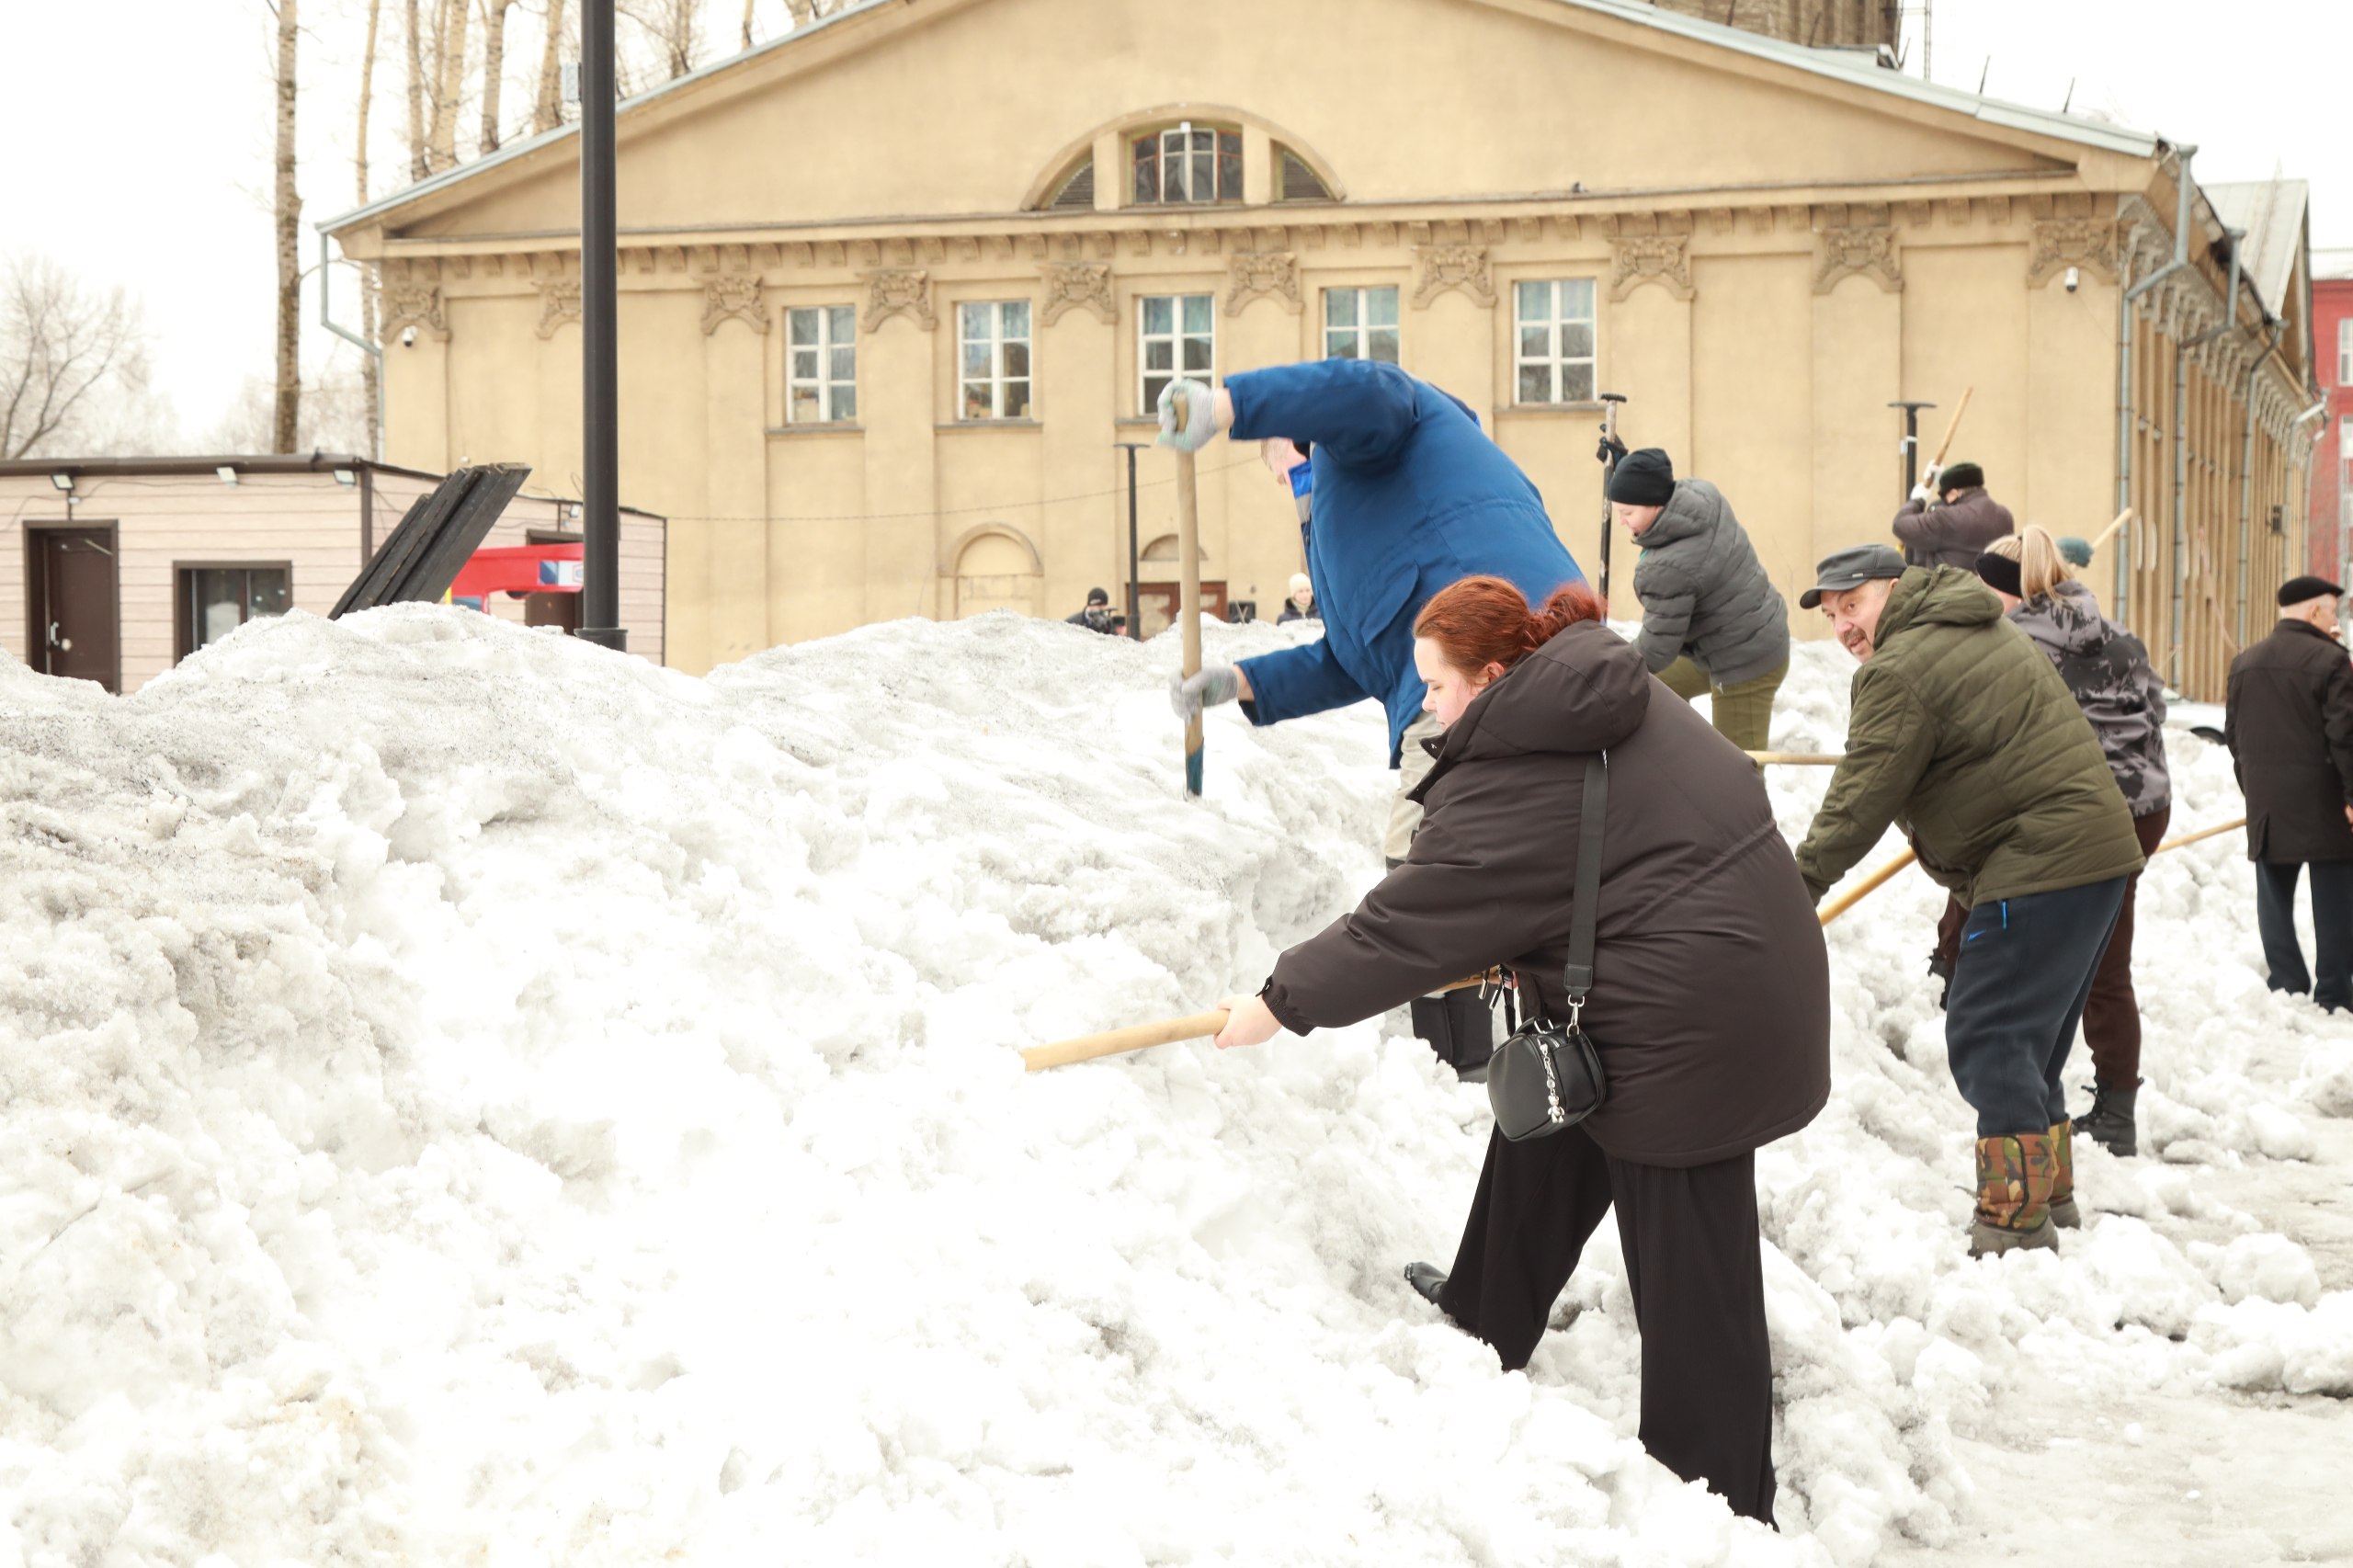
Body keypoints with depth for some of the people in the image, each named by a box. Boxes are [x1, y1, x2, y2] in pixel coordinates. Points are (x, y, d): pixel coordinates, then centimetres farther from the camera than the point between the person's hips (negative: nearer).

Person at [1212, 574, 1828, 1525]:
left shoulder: (1511, 786, -19)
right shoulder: (1635, 704, 8)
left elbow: (1401, 930, -16)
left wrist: (1281, 1005, -3)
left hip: (1688, 1035, -10)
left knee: (1689, 1277, -1)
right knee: (1545, 1126, 26)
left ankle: (1724, 1509, 7)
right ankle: (1487, 1317, 45)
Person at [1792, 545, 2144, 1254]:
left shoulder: (1900, 671, -12)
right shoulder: (1982, 630, 19)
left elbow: (1861, 801, -12)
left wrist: (1801, 882, -3)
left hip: (2039, 867, -11)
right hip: (2094, 852, 11)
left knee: (1989, 1040, -9)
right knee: (2028, 1039, 19)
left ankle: (2014, 1227, -10)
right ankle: (2049, 1197, 26)